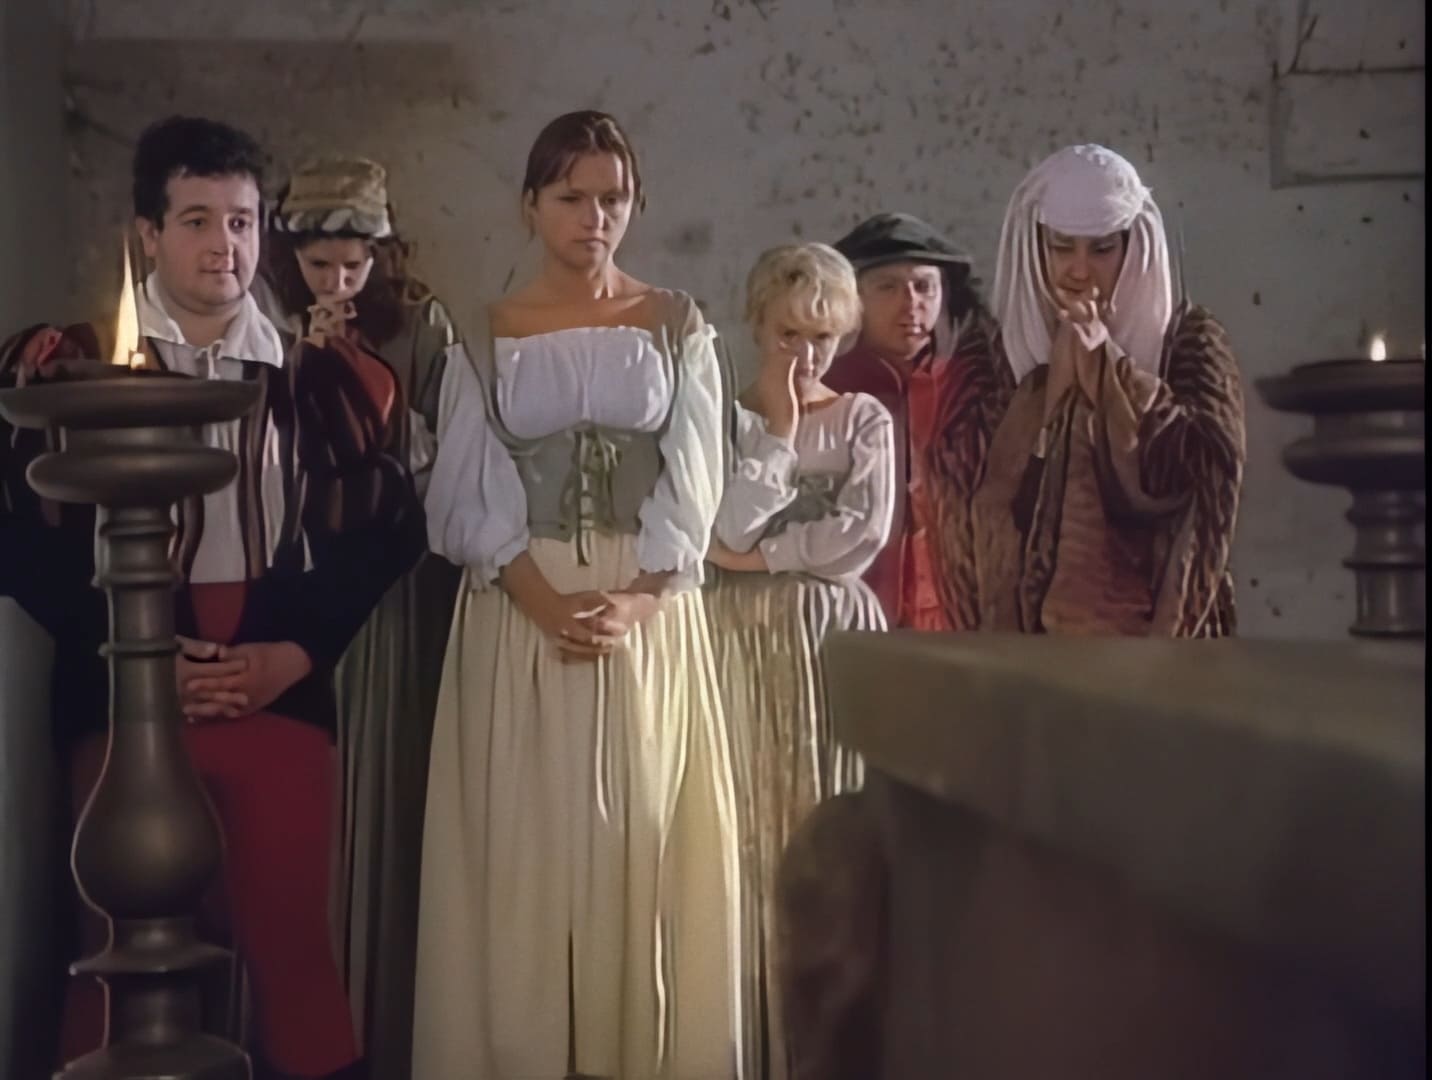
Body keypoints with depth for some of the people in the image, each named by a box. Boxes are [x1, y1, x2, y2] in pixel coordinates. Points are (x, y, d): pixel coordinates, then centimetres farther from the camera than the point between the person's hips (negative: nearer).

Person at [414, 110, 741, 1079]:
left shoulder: (678, 327, 5)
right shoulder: (488, 338, 4)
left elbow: (693, 480, -1)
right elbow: (471, 497, -2)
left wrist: (638, 598, -15)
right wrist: (548, 603, -15)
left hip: (651, 613, 0)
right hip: (521, 615, 0)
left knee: (641, 829, 3)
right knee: (526, 832, 1)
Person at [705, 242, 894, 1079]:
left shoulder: (865, 419, 6)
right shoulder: (726, 416, 4)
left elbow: (863, 536, -7)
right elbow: (728, 529, -10)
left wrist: (759, 557, -8)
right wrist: (778, 433, -6)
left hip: (836, 637, 1)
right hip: (745, 639, 0)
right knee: (752, 832, -1)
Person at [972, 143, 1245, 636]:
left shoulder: (1186, 341, 1)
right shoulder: (1015, 347, 8)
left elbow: (1209, 464, -14)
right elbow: (994, 502, 2)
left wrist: (1105, 360, -12)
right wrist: (1057, 374, -6)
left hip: (1149, 627, -3)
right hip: (1031, 626, 3)